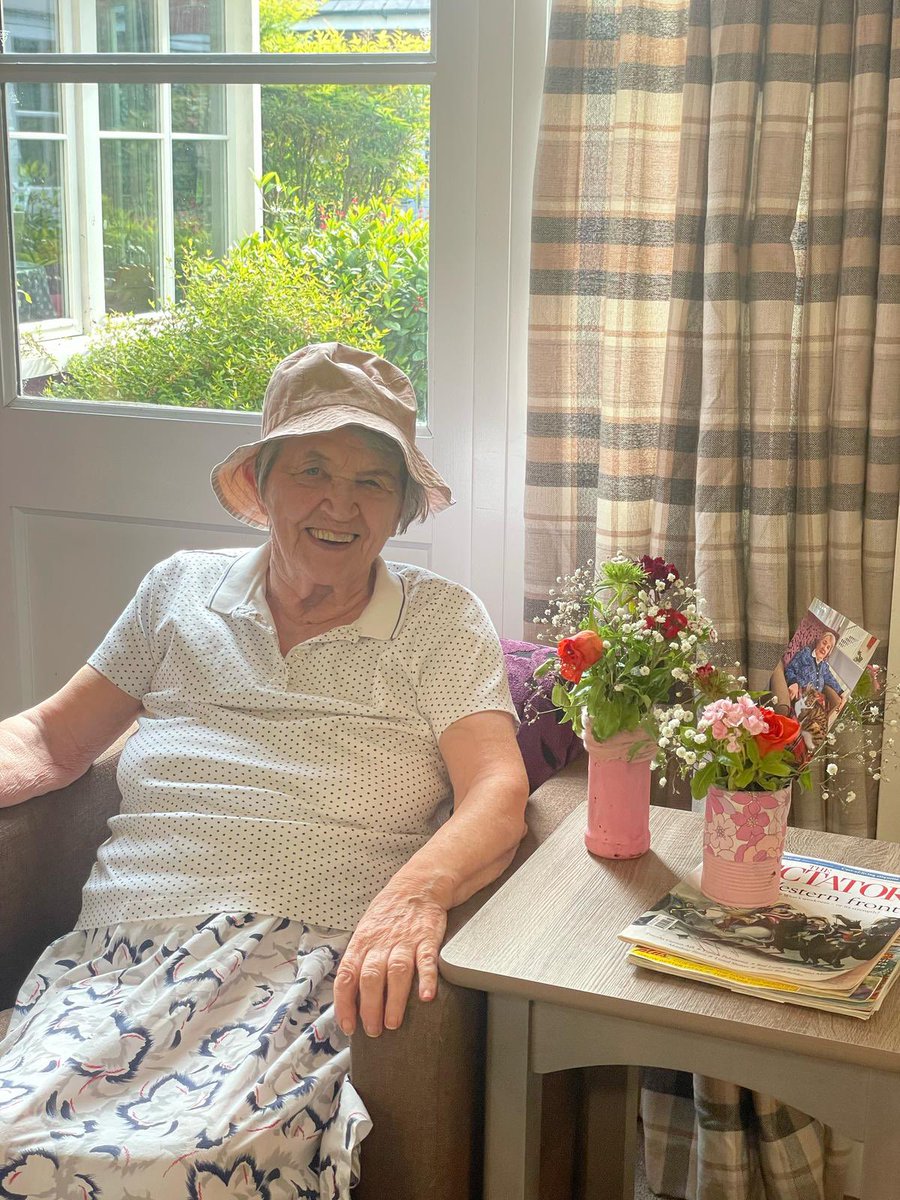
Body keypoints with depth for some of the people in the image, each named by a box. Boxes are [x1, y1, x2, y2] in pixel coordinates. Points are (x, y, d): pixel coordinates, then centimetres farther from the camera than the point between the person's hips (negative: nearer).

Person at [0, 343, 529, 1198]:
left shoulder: (440, 622, 10)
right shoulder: (182, 590, 18)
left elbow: (497, 796, -3)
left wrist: (414, 894, -26)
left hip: (308, 967, -3)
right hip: (115, 958, 3)